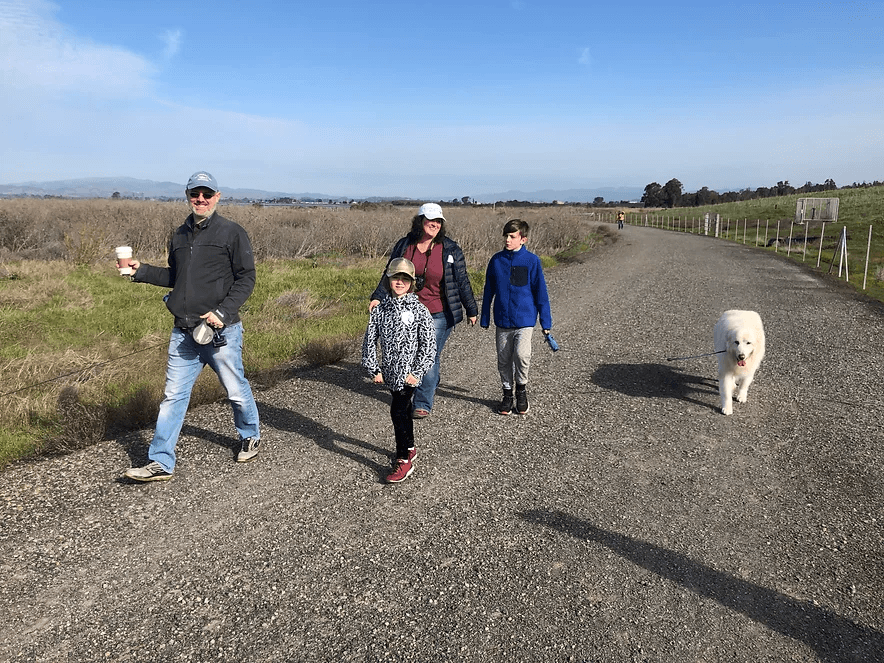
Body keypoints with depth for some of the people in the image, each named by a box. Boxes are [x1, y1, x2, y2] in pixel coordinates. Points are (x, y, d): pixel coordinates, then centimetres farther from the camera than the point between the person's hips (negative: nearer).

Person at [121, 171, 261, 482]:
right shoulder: (179, 236, 13)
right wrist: (141, 271, 10)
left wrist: (222, 312, -17)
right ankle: (161, 463, 10)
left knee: (236, 390, 9)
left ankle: (250, 437, 35)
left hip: (221, 331, -5)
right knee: (173, 396, 4)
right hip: (183, 332, 5)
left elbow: (246, 277, -8)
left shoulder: (232, 233, -4)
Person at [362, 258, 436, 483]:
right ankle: (409, 449, 37)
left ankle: (404, 460, 1)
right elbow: (370, 340, 7)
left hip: (409, 372, -5)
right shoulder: (380, 309, 4)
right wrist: (374, 369, 1)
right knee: (403, 409, 19)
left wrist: (417, 372, -13)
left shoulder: (419, 310, -7)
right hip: (390, 371, 5)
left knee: (398, 411, -10)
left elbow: (428, 344, -8)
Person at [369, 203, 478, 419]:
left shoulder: (450, 249, -4)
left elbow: (462, 281, 0)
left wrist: (471, 310, 4)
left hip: (439, 314, -3)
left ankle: (423, 403, 7)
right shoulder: (404, 245, 2)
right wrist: (378, 297, -3)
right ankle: (431, 387, 43)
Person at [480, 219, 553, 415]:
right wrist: (485, 319, 12)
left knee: (522, 355, -19)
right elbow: (488, 292, 10)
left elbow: (540, 292, 0)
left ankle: (521, 388, 7)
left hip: (525, 320, -3)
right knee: (504, 360, 9)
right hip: (502, 321, 3)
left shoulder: (532, 261, -5)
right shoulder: (496, 260, 2)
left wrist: (545, 322, 0)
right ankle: (507, 393, 29)